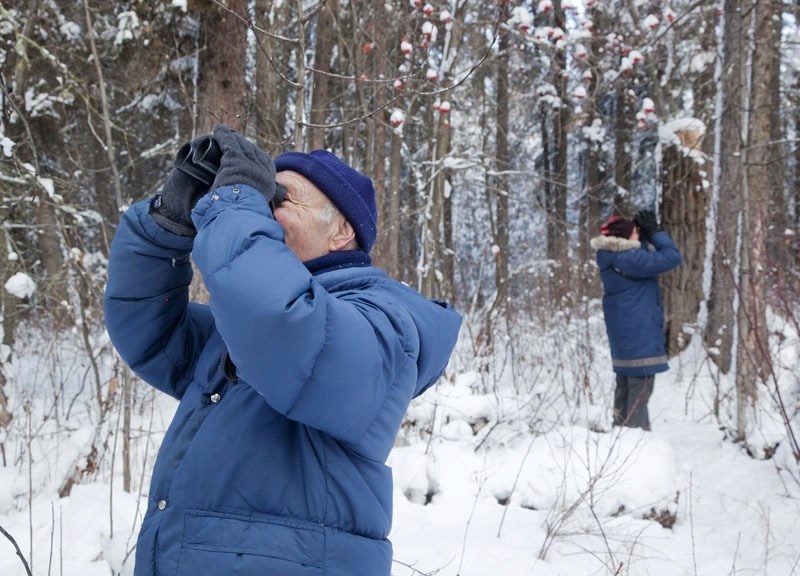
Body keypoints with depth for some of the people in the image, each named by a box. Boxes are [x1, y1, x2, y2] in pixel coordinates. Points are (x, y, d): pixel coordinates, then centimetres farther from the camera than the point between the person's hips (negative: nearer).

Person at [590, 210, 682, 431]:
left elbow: (647, 257, 17)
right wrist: (654, 232, -9)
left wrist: (646, 235, 2)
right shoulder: (630, 258, -21)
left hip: (621, 337, 9)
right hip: (640, 336, -9)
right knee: (639, 393, -6)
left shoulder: (612, 258, 6)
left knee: (624, 390, 16)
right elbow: (672, 257, -19)